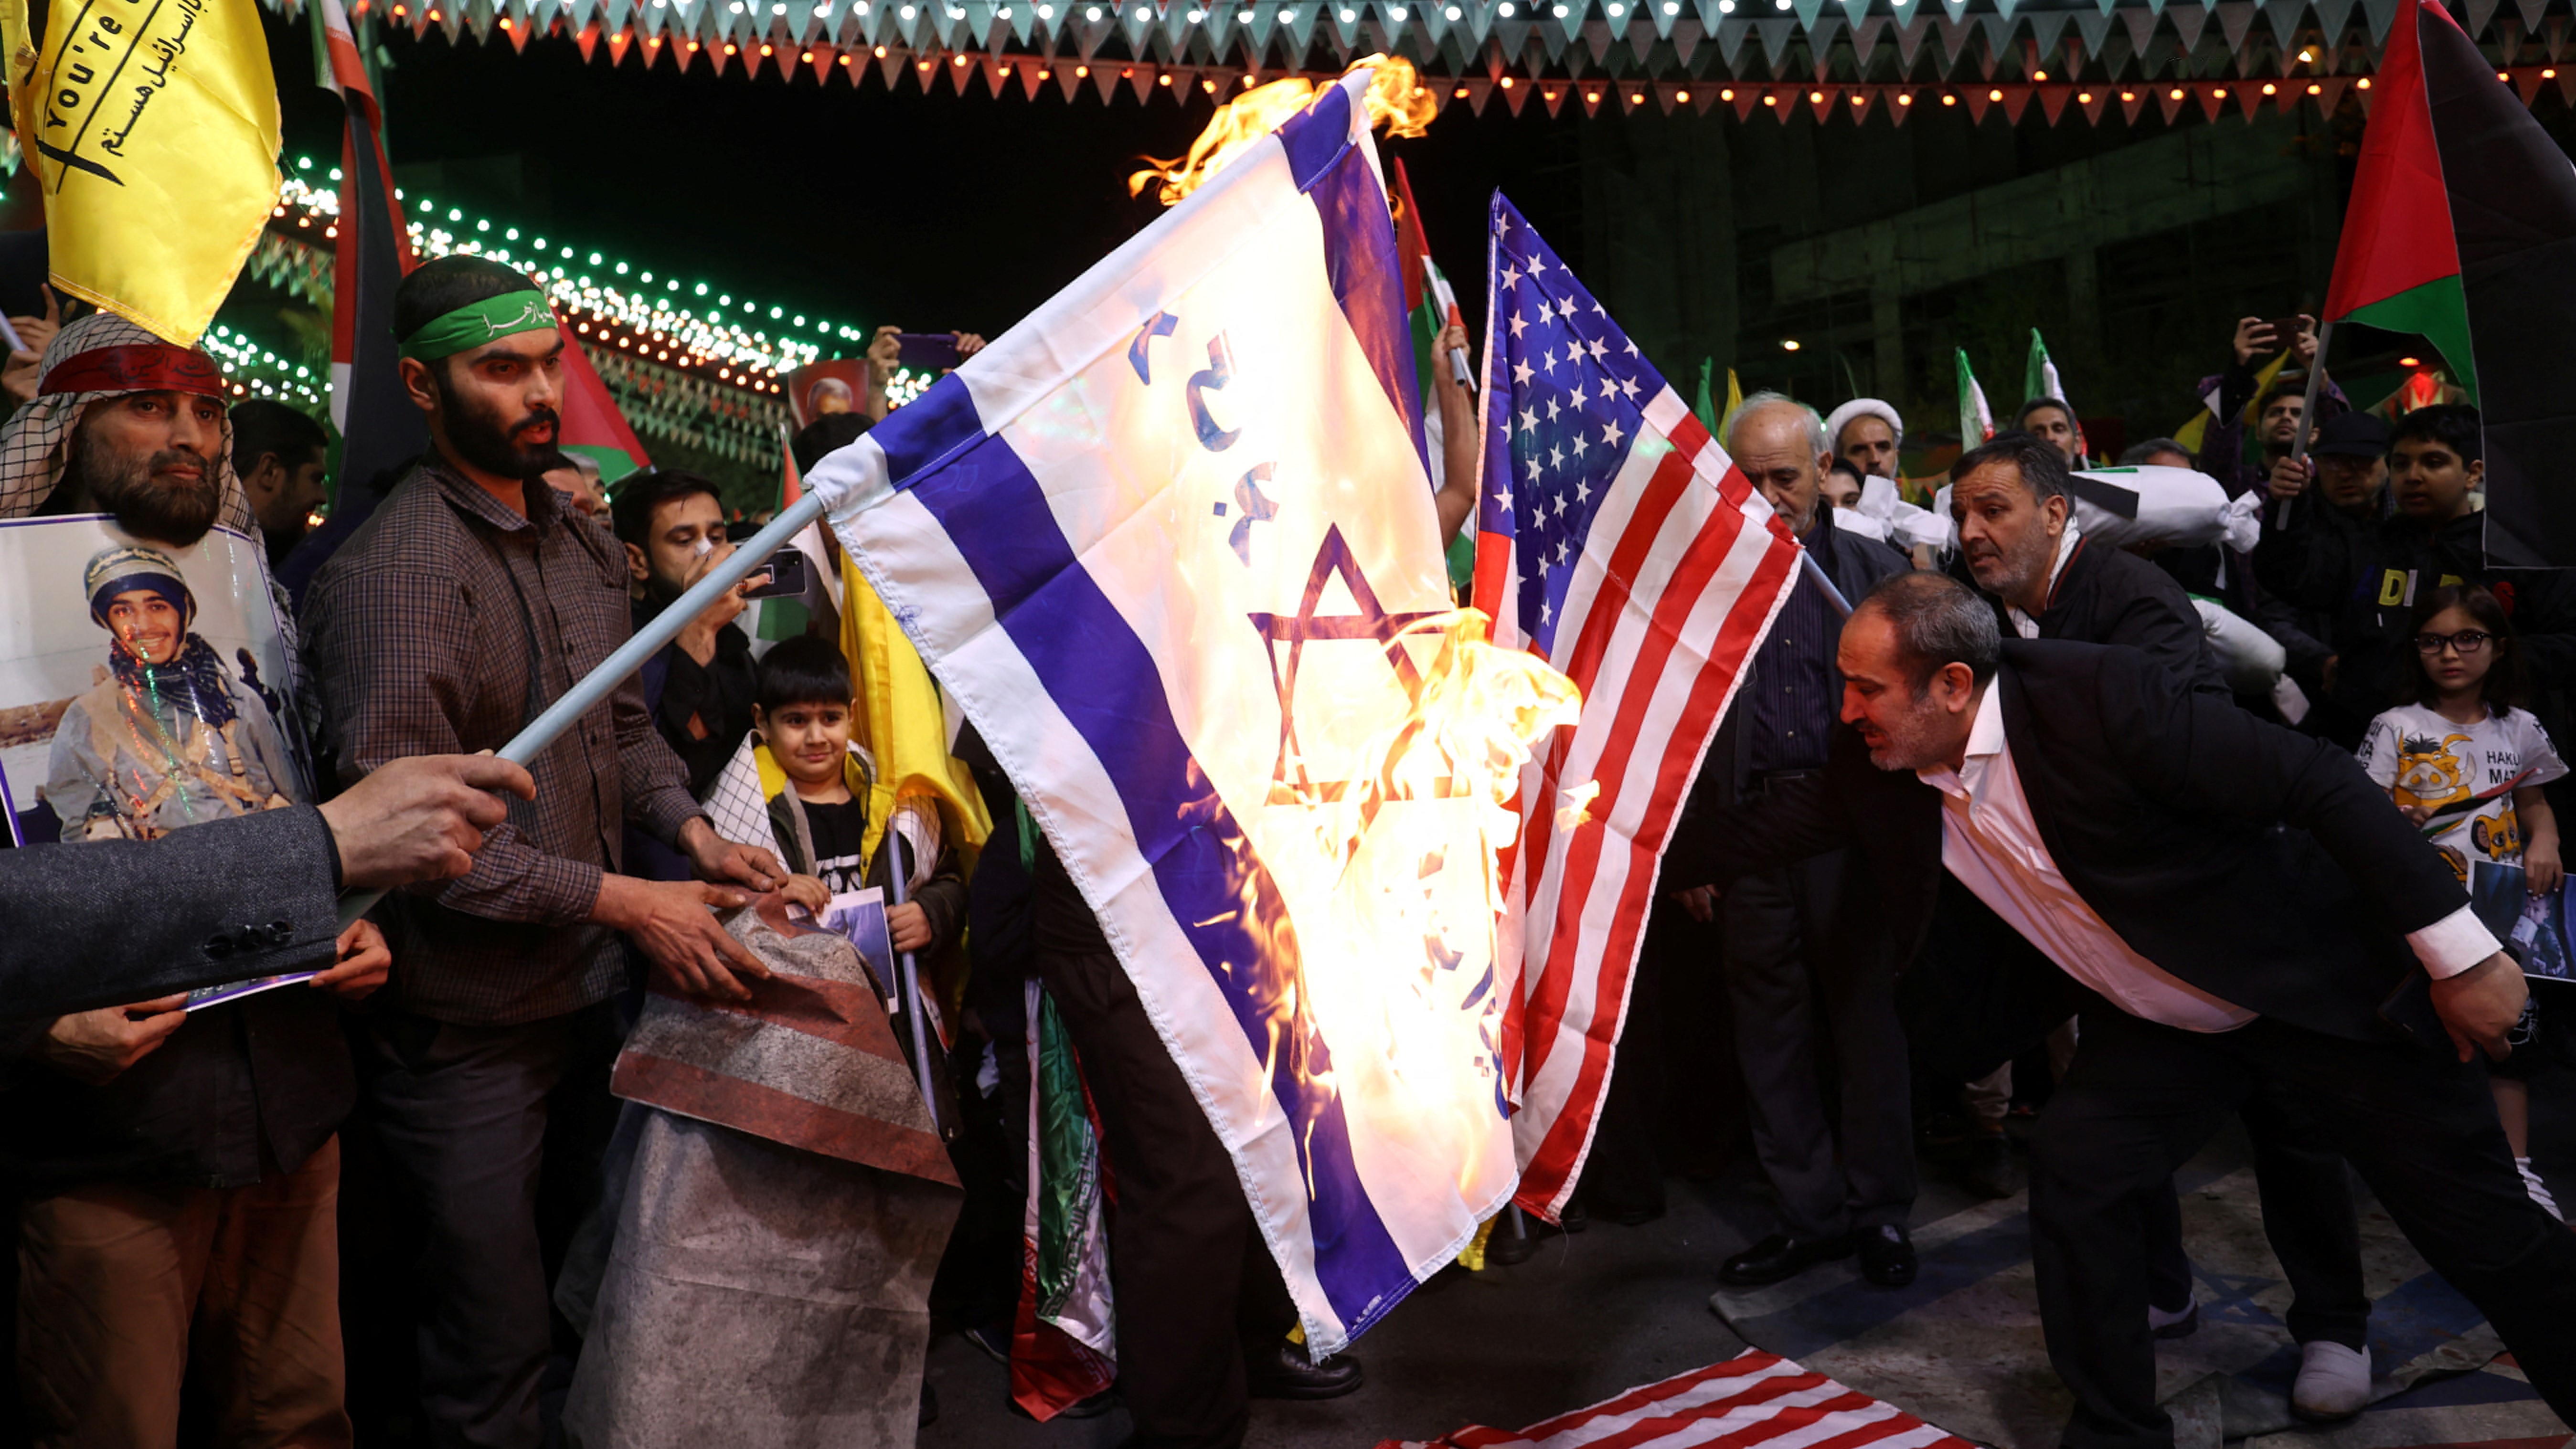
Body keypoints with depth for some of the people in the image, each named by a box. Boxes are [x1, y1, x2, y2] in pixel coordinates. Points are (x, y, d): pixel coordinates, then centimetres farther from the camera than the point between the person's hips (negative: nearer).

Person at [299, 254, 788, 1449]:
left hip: (592, 990, 8)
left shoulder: (584, 547, 10)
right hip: (467, 1025, -7)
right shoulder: (392, 571, -18)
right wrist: (624, 902, -20)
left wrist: (692, 833, 2)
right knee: (495, 1349, 5)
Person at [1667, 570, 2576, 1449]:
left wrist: (2461, 954, -27)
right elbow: (1790, 819, 6)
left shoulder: (2099, 697, -32)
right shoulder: (1882, 770, -12)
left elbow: (2322, 782, -29)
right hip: (2157, 1018, 5)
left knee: (2482, 1231, 3)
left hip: (2322, 976, -5)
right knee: (2075, 1170, -8)